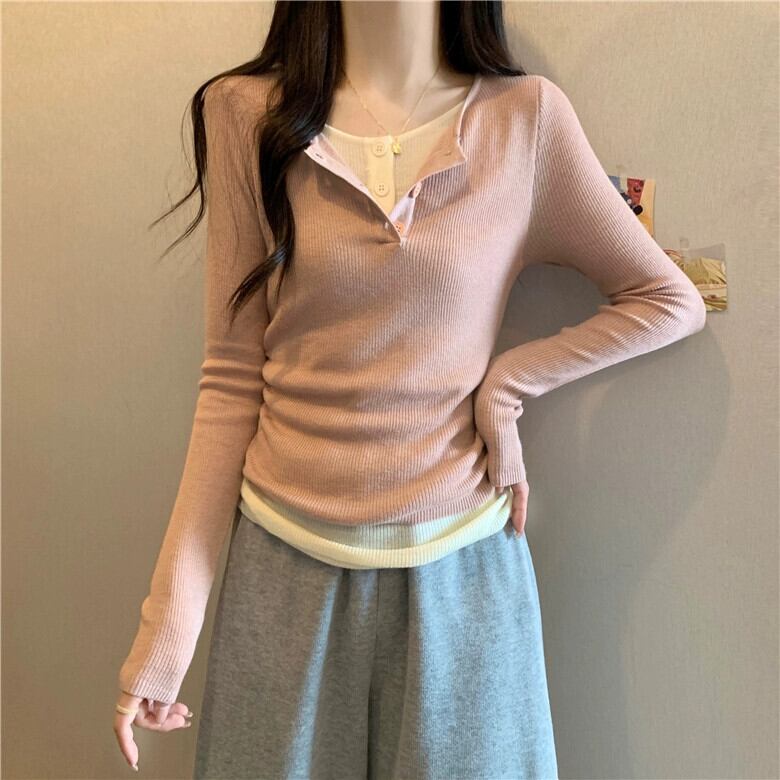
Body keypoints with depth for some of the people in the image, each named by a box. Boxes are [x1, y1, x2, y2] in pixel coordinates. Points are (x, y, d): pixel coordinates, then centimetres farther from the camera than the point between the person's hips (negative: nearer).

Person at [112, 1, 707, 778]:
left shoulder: (528, 117, -3)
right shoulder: (246, 112, -3)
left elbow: (671, 300, 4)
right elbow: (232, 378, -3)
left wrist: (506, 382, -8)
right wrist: (169, 613, -4)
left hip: (459, 565, 0)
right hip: (286, 564, 1)